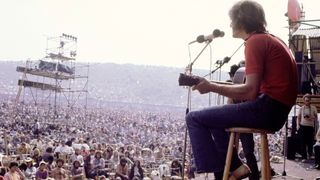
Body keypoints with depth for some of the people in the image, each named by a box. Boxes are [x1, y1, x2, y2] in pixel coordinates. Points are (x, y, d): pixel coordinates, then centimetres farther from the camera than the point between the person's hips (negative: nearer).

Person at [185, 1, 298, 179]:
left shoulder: (255, 41, -12)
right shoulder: (272, 39, 17)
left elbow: (250, 91, -20)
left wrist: (211, 87, -14)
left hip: (266, 109, -10)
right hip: (278, 110, 10)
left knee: (194, 118, -5)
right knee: (214, 118, 28)